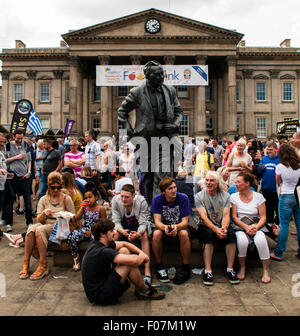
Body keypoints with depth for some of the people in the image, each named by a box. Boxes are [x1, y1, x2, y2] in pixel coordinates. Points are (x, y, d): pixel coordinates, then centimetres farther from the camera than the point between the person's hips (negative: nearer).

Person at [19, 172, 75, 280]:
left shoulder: (66, 199, 6)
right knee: (31, 228, -30)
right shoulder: (43, 199, 14)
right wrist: (44, 213, -14)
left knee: (39, 230, -32)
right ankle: (25, 264, -25)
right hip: (45, 225, 3)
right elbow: (38, 219, 7)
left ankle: (43, 266, -29)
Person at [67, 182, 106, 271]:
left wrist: (92, 231, -14)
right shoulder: (84, 207, 9)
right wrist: (82, 207, -4)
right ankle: (75, 257, -3)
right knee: (71, 236, -22)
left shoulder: (100, 209, -2)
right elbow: (76, 219, 0)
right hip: (84, 229, 4)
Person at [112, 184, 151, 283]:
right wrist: (123, 231, -41)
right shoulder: (115, 200, -20)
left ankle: (147, 271, -29)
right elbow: (116, 221, -18)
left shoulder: (141, 201, -25)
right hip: (123, 227, 2)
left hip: (138, 227, -1)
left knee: (144, 235, -32)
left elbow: (143, 223, -24)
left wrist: (138, 233, -47)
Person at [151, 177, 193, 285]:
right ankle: (159, 267, -11)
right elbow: (157, 221, -16)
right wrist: (165, 227, -40)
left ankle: (186, 269, -16)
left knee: (184, 234, -34)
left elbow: (185, 221, -16)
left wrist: (176, 227, -40)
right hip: (164, 227, 1)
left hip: (180, 226, -1)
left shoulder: (183, 198, -15)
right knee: (156, 234, -32)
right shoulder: (157, 199, -13)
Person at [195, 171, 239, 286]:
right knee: (209, 233, -34)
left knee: (231, 233, -29)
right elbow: (204, 217, -13)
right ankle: (207, 271, -30)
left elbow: (226, 216, -5)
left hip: (221, 226, 2)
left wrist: (224, 228, -28)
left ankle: (230, 269, -19)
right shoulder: (199, 196, -3)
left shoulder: (225, 196, 4)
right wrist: (216, 229, -29)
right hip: (206, 226, -2)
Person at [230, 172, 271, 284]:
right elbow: (234, 217, -2)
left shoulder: (258, 197, 4)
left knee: (260, 240, -33)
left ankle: (266, 270, -13)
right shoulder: (233, 197, 4)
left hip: (257, 227, 0)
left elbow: (263, 217, 1)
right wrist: (246, 227, -16)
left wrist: (256, 227, -18)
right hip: (240, 228, 0)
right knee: (242, 240, -34)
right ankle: (242, 268, -9)